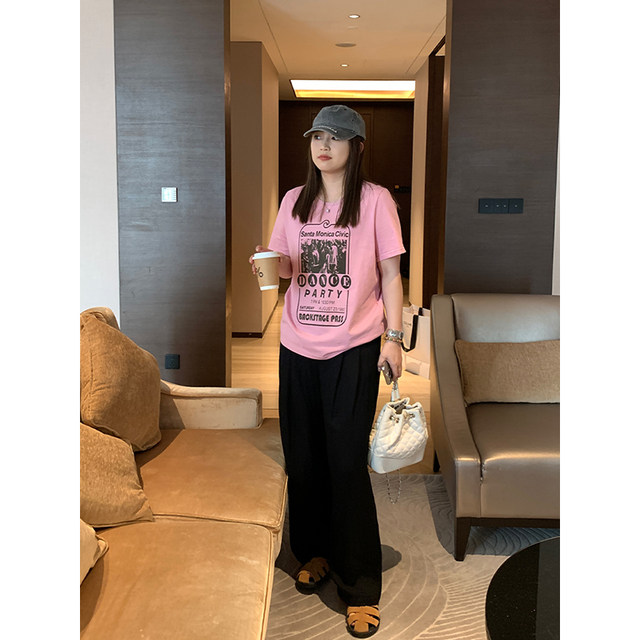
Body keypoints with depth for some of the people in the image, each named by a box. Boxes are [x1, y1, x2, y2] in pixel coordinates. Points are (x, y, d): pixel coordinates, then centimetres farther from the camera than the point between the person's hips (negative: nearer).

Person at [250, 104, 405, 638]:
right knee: (303, 456, 12)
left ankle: (360, 588, 10)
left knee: (347, 463, -3)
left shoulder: (375, 200, -3)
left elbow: (390, 274, 0)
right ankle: (315, 551, 34)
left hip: (353, 349, -4)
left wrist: (394, 338, -5)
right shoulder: (295, 200, 9)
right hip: (298, 347, 5)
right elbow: (287, 267, 15)